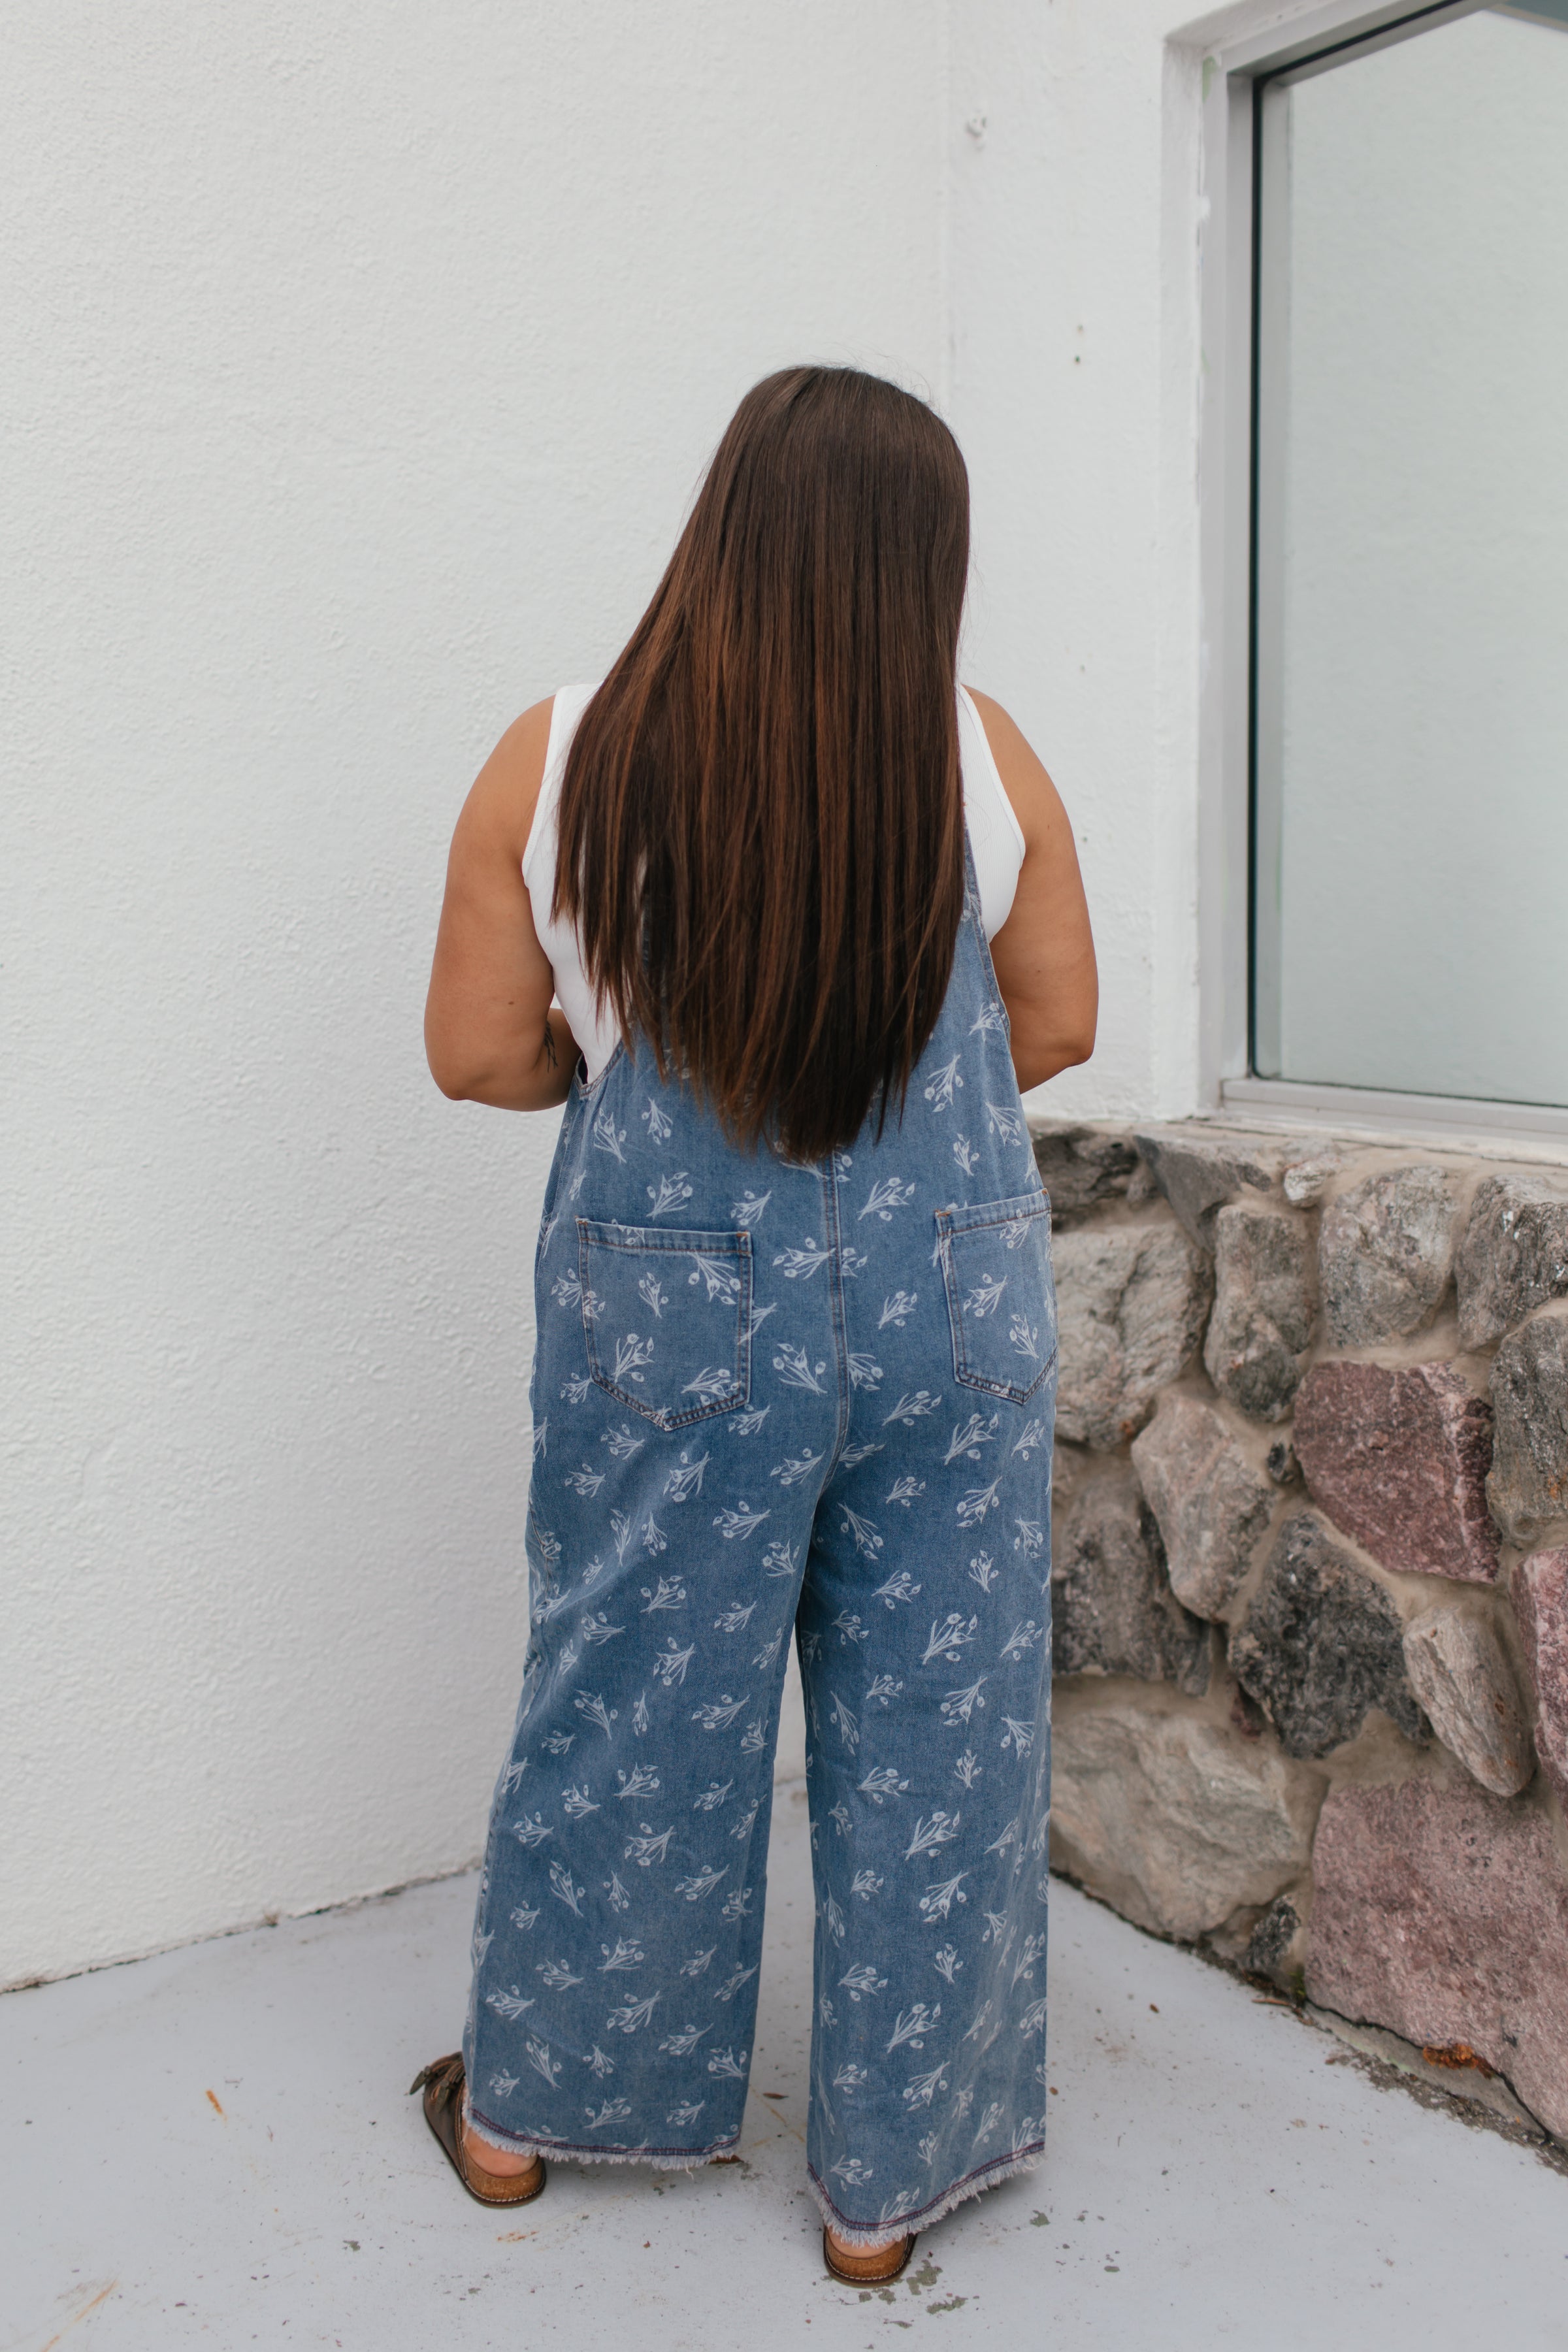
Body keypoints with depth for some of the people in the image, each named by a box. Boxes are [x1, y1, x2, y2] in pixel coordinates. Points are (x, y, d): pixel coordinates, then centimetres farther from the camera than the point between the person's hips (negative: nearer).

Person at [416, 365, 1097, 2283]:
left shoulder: (556, 761, -8)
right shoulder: (980, 757, -6)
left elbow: (480, 1055, -2)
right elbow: (1058, 1025, 3)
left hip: (673, 1314, 0)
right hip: (952, 1310, 0)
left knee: (631, 1708, 17)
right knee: (935, 1734, 13)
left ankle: (526, 2107, 38)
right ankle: (891, 2179, 29)